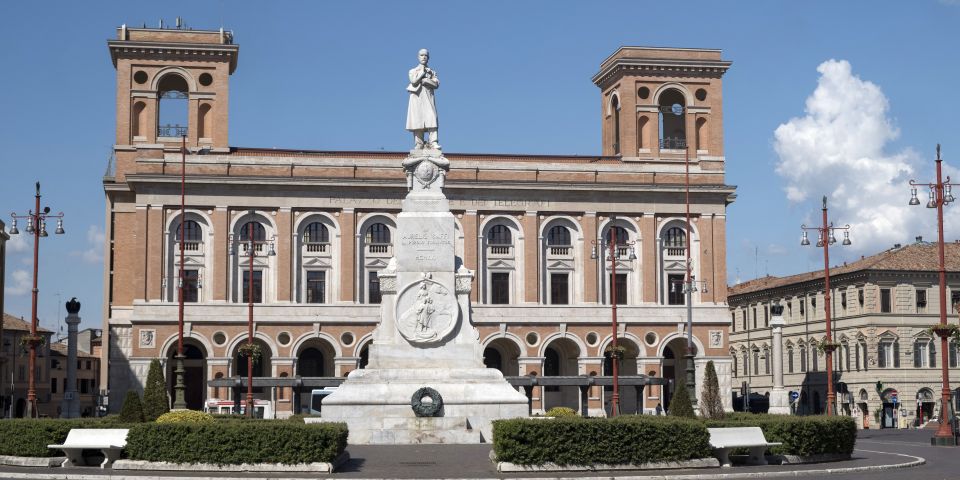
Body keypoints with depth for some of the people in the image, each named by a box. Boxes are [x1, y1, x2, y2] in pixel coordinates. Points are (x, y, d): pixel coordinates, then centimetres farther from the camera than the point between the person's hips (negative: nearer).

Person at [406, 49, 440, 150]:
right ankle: (419, 145, -11)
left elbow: (436, 84, 2)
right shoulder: (412, 71, 16)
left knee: (432, 119, -16)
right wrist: (422, 72, 2)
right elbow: (414, 81, -5)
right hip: (417, 97, -1)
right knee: (418, 121, -10)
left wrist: (424, 80, -5)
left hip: (428, 97, 1)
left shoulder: (432, 72, 19)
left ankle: (433, 143, -26)